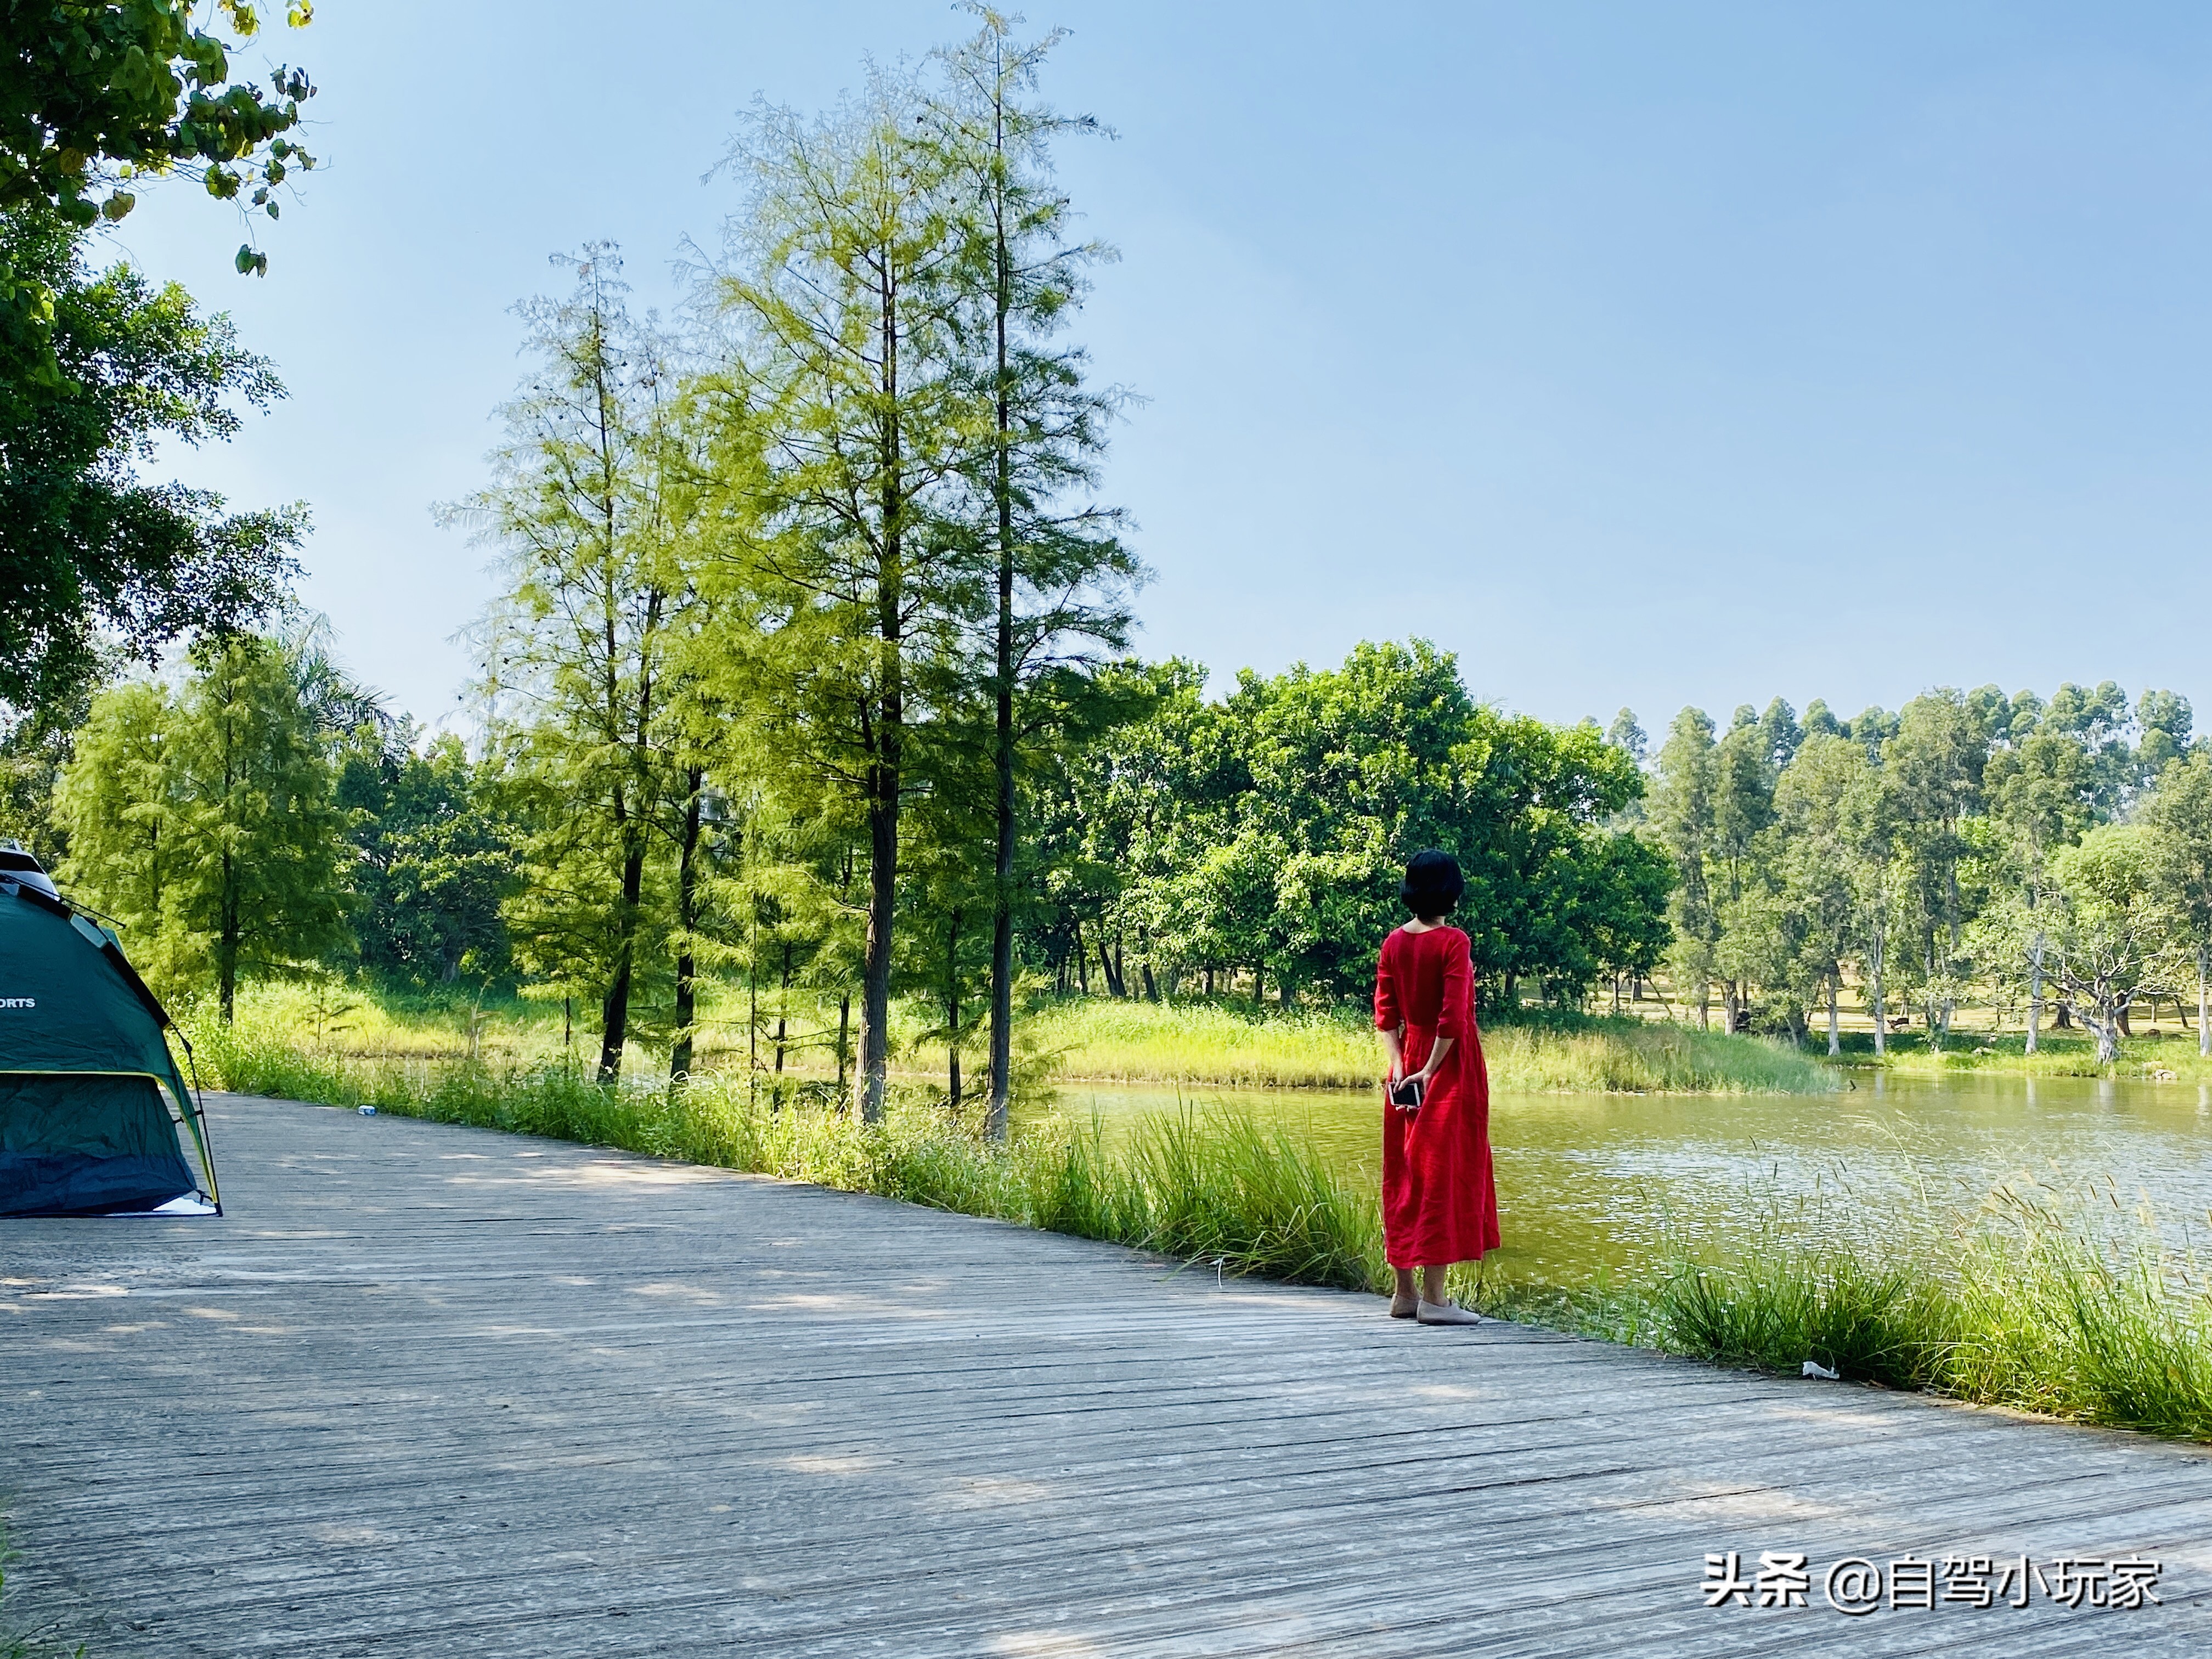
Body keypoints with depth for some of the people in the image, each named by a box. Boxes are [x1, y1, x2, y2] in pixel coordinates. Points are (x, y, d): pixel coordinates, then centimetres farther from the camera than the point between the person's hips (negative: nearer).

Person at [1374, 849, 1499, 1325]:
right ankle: (1434, 1297, -4)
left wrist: (1400, 1064, -1)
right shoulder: (1453, 942, -13)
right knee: (1444, 1170, -4)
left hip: (1409, 1058, 6)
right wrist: (1430, 1071, -13)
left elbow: (1386, 1012, 3)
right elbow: (1453, 1017, -18)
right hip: (1450, 1061, -6)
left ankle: (1405, 1291, 16)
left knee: (1405, 1172, 11)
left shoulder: (1394, 943, 5)